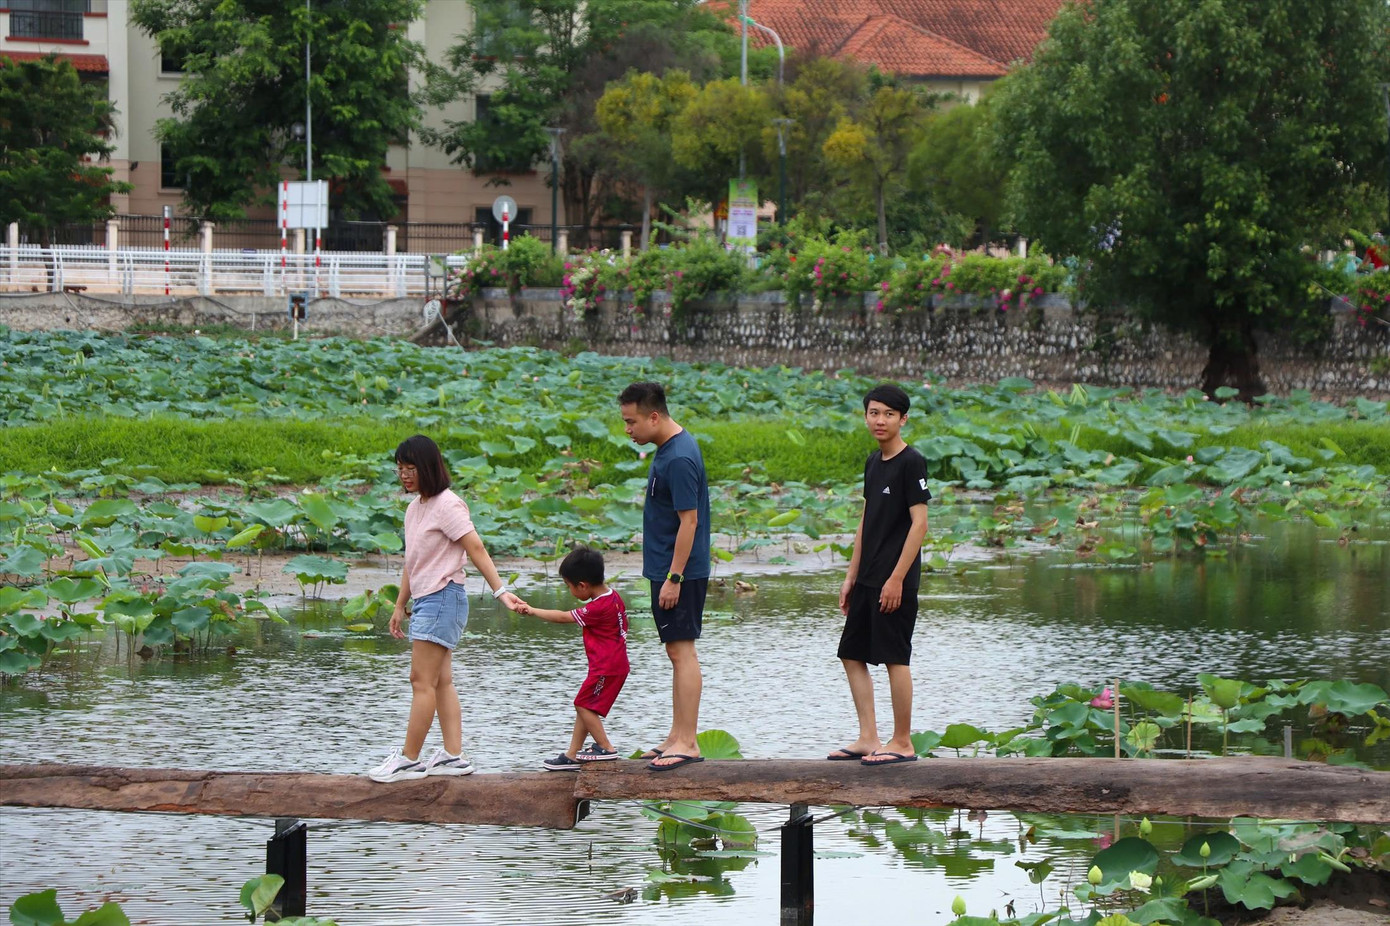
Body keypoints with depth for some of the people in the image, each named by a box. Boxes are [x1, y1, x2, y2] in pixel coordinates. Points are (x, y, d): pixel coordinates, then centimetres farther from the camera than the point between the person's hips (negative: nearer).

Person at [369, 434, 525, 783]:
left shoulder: (447, 505, -11)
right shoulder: (414, 508, 16)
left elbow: (476, 549, -16)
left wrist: (500, 591, -21)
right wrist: (400, 605, 24)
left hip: (443, 597, -9)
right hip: (424, 600, 9)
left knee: (423, 680, -9)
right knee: (441, 682, 6)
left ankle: (409, 759, -8)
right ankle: (454, 756, 5)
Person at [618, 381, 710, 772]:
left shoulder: (679, 459, -20)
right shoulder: (668, 449, 12)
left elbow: (689, 520, -21)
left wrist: (673, 578, -21)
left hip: (680, 572, -10)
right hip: (666, 569, 10)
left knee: (682, 652, -8)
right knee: (677, 652, 13)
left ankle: (687, 743, -7)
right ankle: (677, 737, 18)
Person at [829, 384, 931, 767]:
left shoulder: (911, 463, -12)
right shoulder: (873, 462, 13)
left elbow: (919, 523, -16)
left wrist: (896, 578, -19)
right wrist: (851, 576, 17)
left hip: (895, 581, -9)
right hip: (868, 578, 9)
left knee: (895, 658, -4)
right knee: (852, 655, 10)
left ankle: (902, 743, 3)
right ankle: (868, 739, 15)